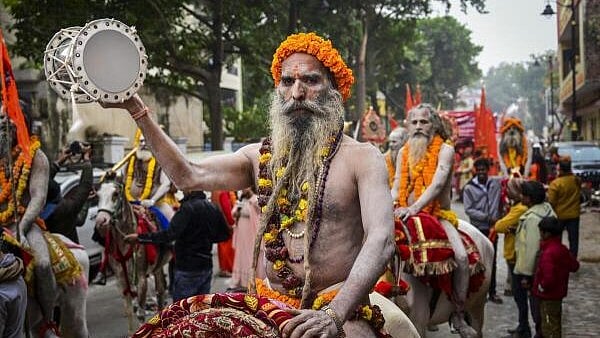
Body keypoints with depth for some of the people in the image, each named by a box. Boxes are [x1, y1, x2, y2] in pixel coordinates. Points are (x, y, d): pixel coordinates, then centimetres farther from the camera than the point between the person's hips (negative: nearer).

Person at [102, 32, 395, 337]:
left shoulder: (362, 158, -3)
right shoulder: (261, 156, 11)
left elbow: (380, 240, -15)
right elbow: (190, 177, 0)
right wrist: (135, 108, -4)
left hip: (341, 309, -3)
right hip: (270, 302, 4)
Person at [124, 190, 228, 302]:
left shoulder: (188, 207, -18)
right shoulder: (213, 208, 5)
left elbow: (169, 234, -27)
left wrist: (139, 237, -24)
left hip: (187, 268, -7)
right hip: (207, 267, 7)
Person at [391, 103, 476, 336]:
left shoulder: (445, 150, -2)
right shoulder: (404, 152, 12)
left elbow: (437, 184, -16)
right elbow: (396, 187, 9)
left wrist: (415, 208, -30)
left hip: (438, 214, -4)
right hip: (407, 214, 4)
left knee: (461, 256, -25)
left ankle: (458, 315, -13)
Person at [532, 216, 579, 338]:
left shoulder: (548, 253, -27)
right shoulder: (563, 249, 1)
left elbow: (549, 277, -34)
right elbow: (574, 266, 11)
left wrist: (541, 287, -18)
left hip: (548, 296, -9)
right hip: (558, 293, 9)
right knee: (555, 324, 22)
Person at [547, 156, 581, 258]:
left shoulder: (555, 183, -21)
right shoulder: (577, 181, -9)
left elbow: (551, 202, -16)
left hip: (559, 215, -3)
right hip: (574, 214, 3)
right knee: (573, 239, 11)